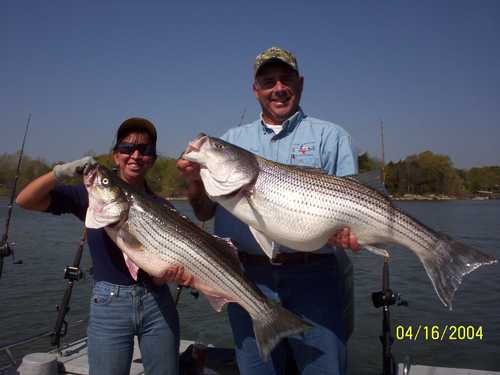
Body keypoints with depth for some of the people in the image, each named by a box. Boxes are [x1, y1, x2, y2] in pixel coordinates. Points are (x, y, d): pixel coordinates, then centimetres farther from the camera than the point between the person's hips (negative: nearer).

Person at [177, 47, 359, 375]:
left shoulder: (331, 136, 5)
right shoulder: (231, 140, 11)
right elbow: (205, 213, 10)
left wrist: (346, 230, -23)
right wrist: (195, 179, -10)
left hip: (312, 276, -2)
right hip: (248, 275, 3)